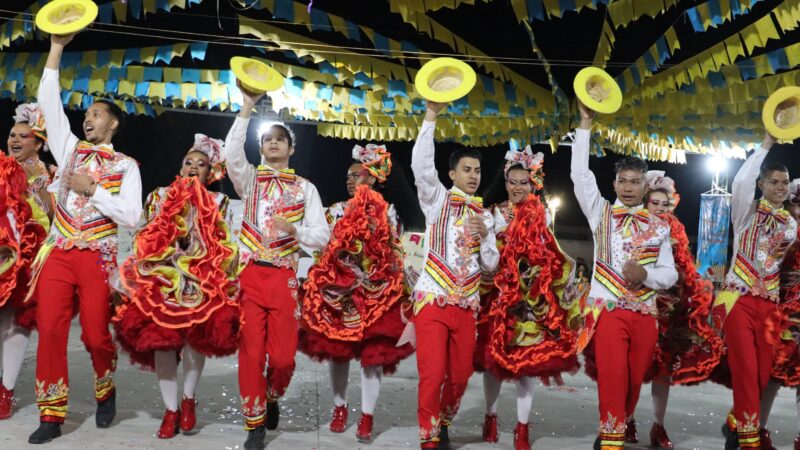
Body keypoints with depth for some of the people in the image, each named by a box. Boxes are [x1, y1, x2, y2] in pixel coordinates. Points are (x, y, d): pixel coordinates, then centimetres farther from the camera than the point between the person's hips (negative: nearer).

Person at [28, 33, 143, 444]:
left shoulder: (126, 166, 3)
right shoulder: (70, 149, 13)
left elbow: (131, 217, -8)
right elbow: (49, 101, 6)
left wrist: (92, 189, -11)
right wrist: (57, 48, 2)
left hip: (97, 258, -3)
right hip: (58, 253, 3)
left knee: (95, 335, -1)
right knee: (50, 331, -4)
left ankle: (105, 393, 27)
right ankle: (52, 415, 4)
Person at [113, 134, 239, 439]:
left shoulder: (219, 202, 14)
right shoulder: (160, 196, 17)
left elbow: (222, 245, 8)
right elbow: (147, 238, 15)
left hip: (203, 280, -1)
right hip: (162, 276, 1)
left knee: (195, 337, -13)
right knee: (162, 339, -9)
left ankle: (188, 399, 10)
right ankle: (171, 409, 1)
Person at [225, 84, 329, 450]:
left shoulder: (305, 188, 10)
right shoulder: (249, 179, 9)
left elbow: (322, 237, 3)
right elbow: (231, 153, -14)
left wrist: (295, 230, -17)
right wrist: (247, 108, -18)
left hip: (284, 278, 1)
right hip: (250, 275, 0)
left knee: (284, 356, 0)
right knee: (251, 352, -1)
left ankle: (272, 398, 32)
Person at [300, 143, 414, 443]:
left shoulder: (387, 211, 4)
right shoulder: (337, 210, 9)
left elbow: (394, 255, 5)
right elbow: (325, 248, 7)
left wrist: (393, 289, -2)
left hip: (376, 292, -2)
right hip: (338, 290, 2)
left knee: (373, 353, -3)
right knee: (337, 351, 5)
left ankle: (367, 417, 5)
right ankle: (340, 408, 21)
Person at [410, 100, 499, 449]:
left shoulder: (485, 216, 13)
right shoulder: (437, 200, 2)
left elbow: (491, 265, 12)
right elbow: (421, 165, -16)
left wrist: (484, 237, -8)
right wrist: (431, 115, -21)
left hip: (466, 304, 4)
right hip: (433, 299, -4)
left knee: (460, 374, 8)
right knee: (432, 374, -10)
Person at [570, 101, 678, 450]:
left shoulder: (658, 226, 10)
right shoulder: (601, 213, 6)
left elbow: (670, 274, 7)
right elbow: (580, 174, -3)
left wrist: (645, 274, -16)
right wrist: (585, 125, -7)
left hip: (644, 313, 3)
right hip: (607, 308, -3)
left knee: (634, 380, 7)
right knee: (612, 376, -14)